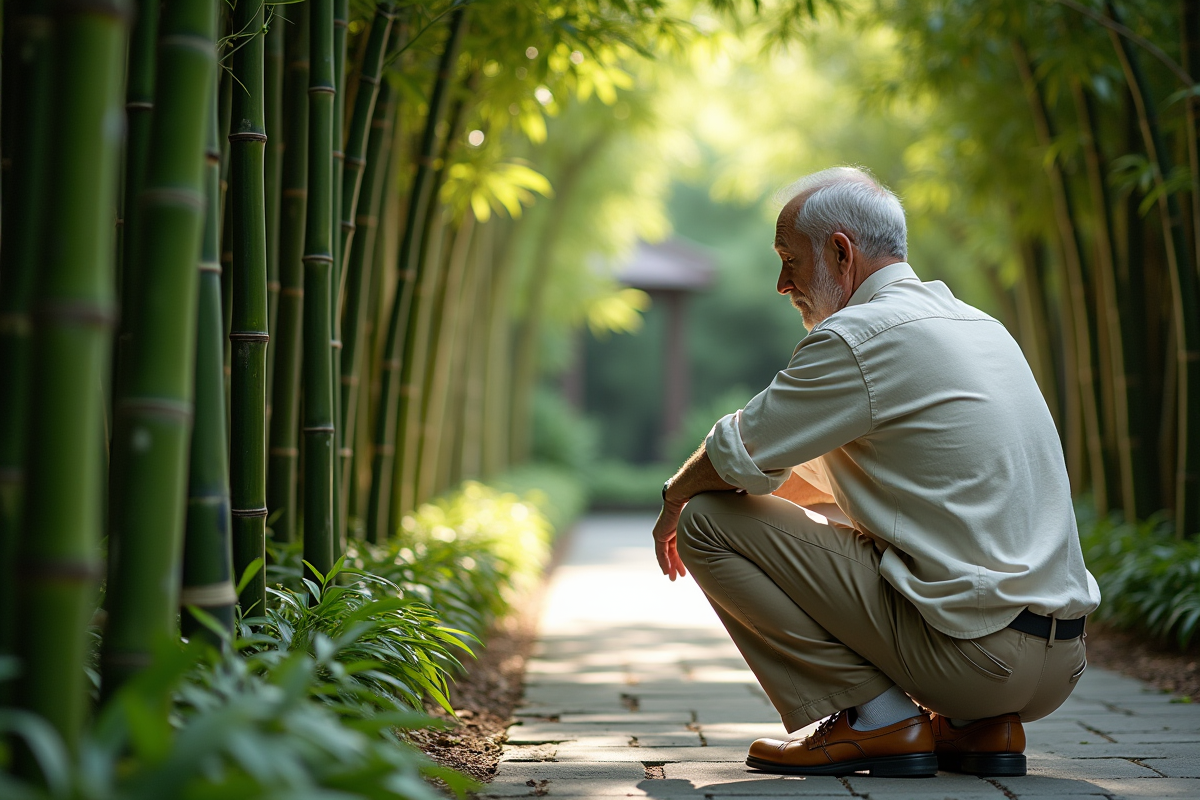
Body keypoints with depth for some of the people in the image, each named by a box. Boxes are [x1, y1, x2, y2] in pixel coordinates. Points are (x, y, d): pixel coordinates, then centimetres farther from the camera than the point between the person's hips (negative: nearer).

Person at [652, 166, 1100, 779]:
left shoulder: (860, 336, -10)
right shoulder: (976, 324, 18)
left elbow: (735, 459, -4)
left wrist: (675, 500, 16)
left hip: (976, 652, -9)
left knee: (707, 519, -4)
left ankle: (876, 719, -2)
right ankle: (977, 724, 14)